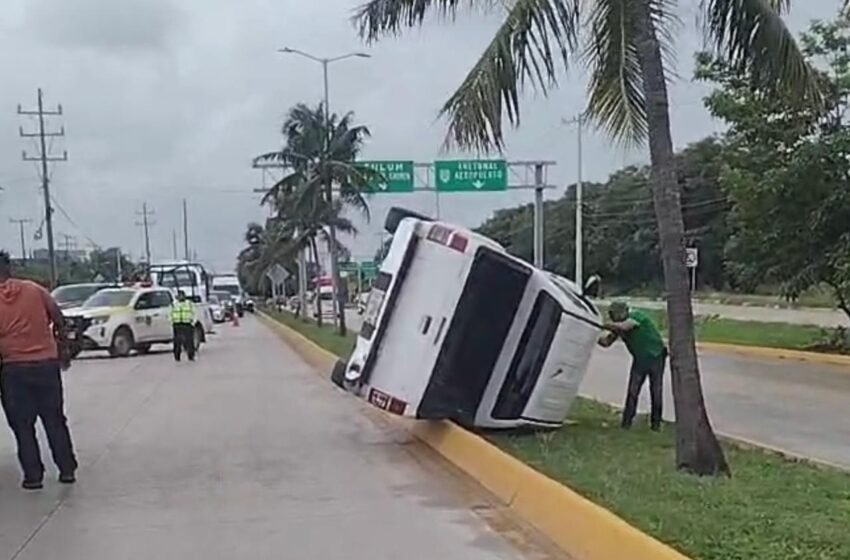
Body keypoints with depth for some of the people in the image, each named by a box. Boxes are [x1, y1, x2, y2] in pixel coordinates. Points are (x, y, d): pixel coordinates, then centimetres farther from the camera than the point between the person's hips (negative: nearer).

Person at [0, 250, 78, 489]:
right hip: (46, 364, 2)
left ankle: (33, 476, 8)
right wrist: (61, 350, 15)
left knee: (22, 426, 8)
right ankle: (67, 470, 14)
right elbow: (58, 319, 4)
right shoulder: (34, 290, 0)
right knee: (55, 420, 11)